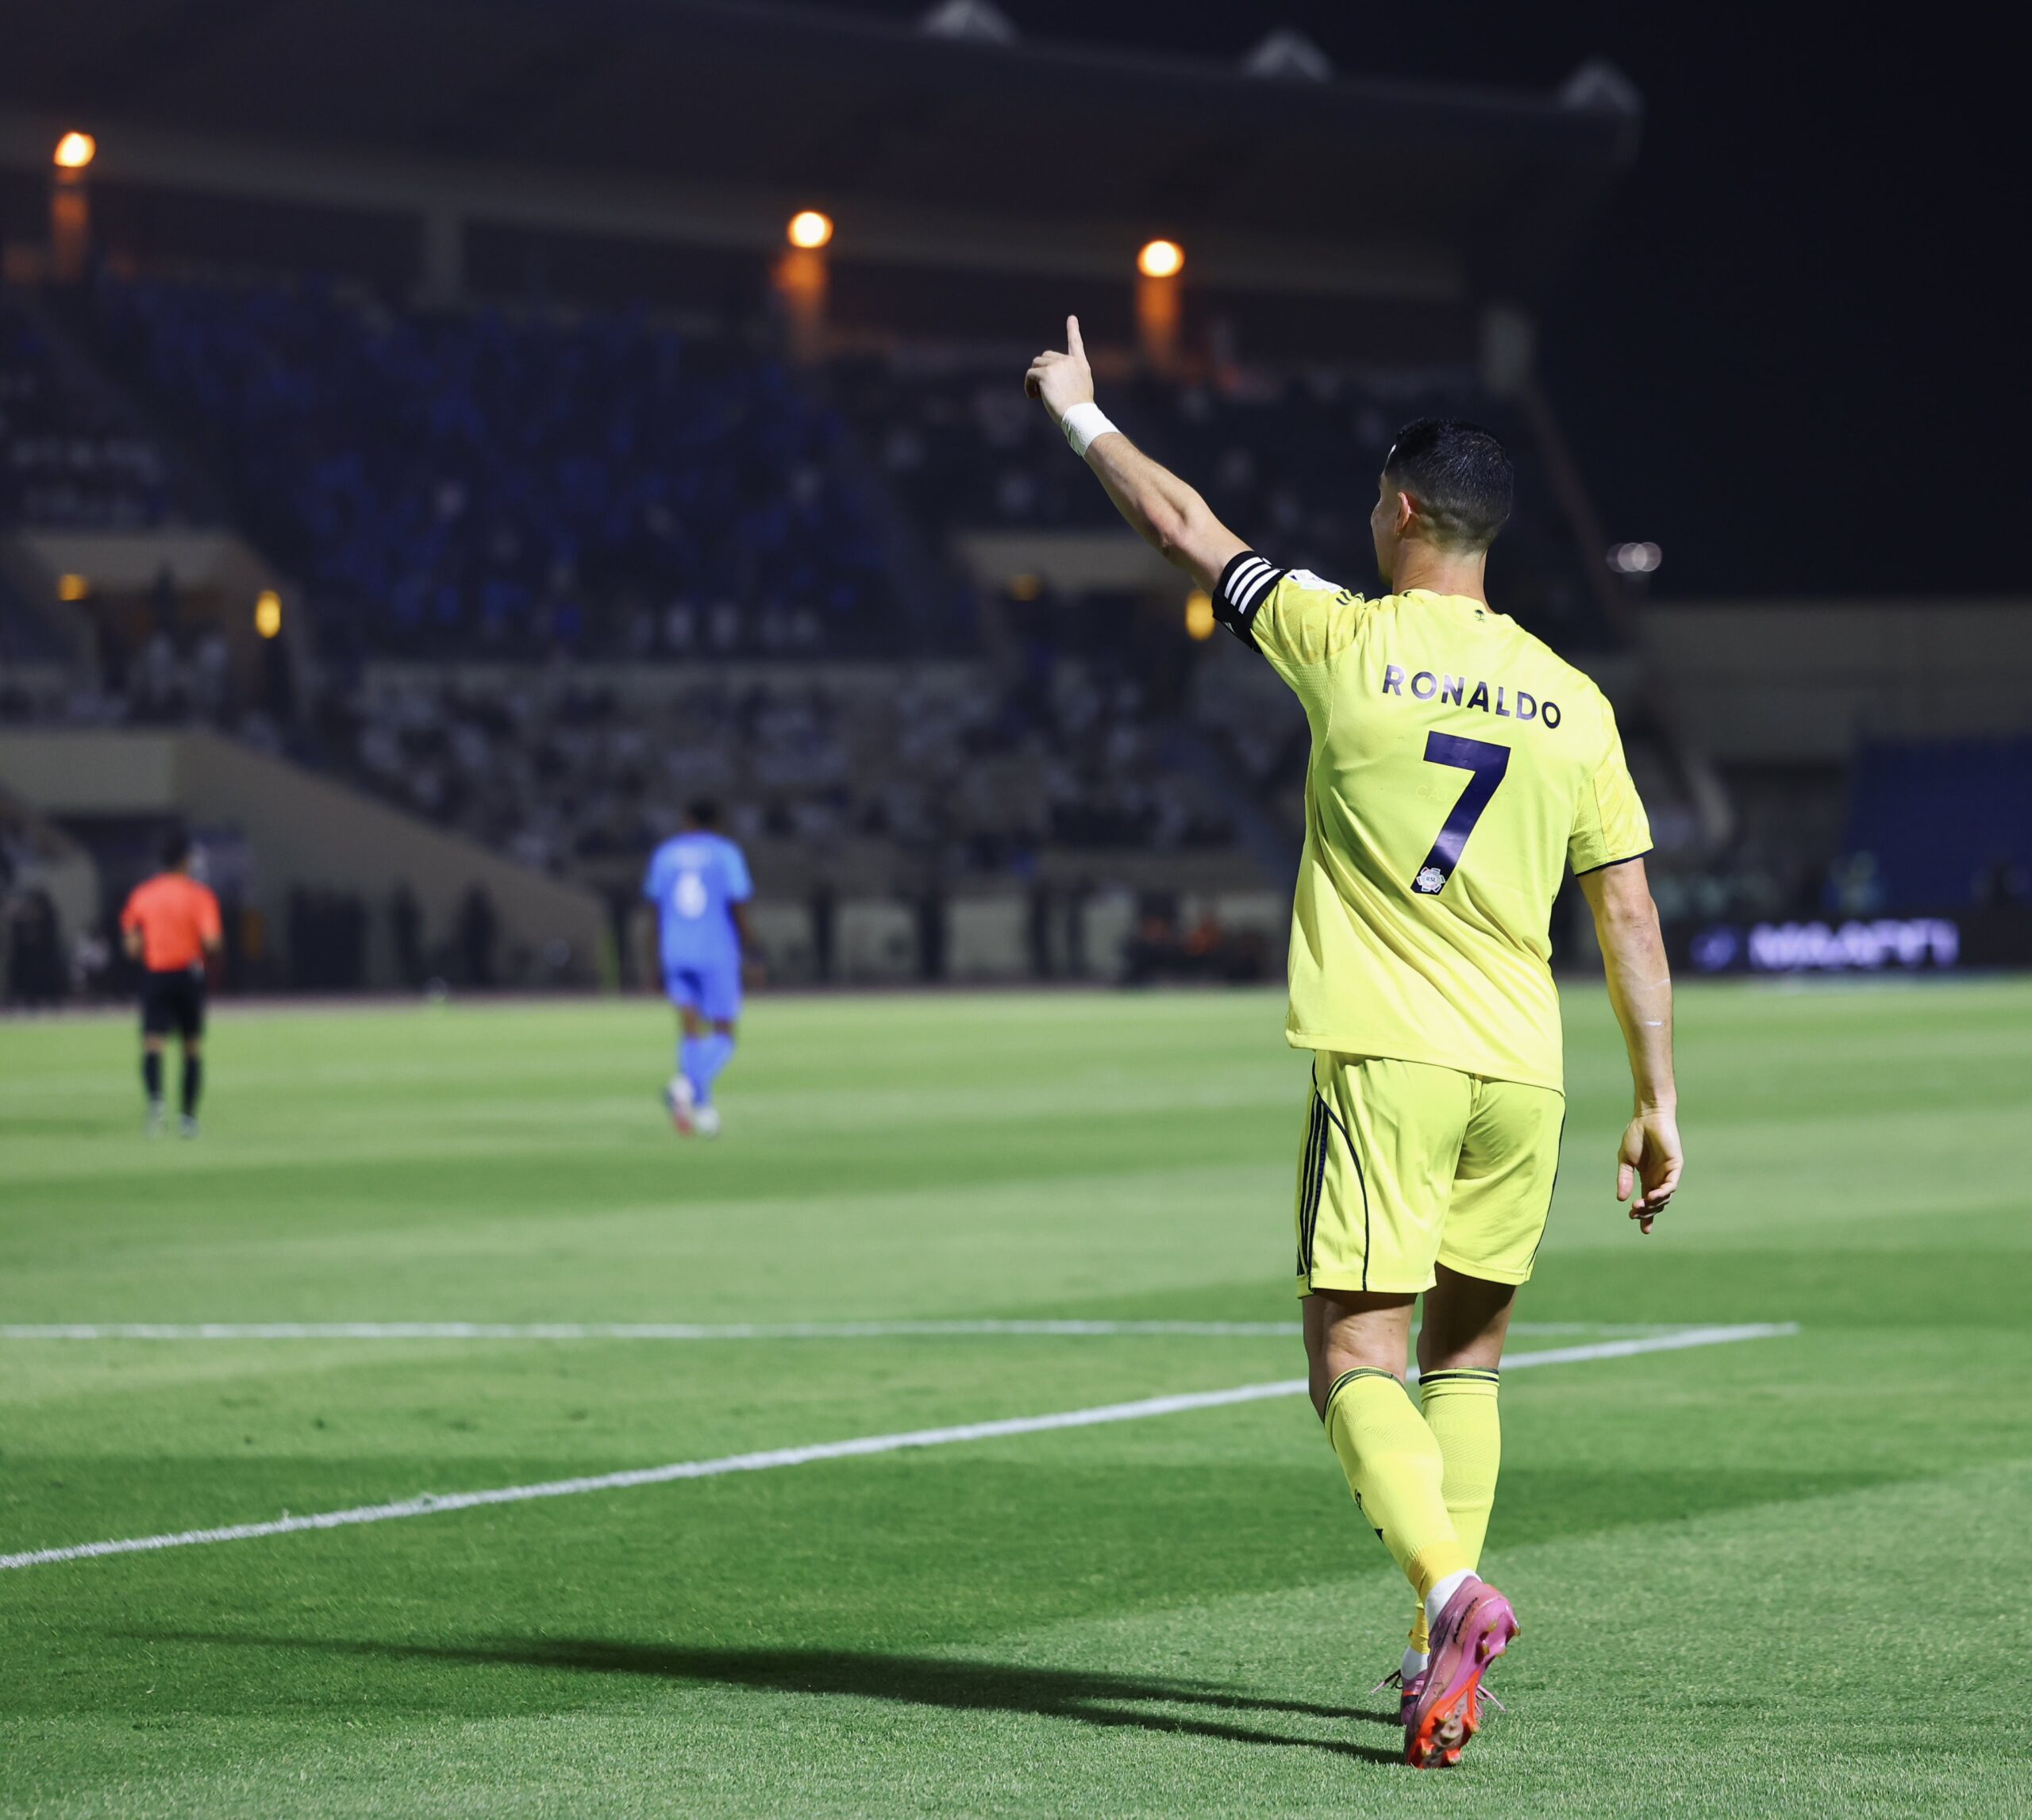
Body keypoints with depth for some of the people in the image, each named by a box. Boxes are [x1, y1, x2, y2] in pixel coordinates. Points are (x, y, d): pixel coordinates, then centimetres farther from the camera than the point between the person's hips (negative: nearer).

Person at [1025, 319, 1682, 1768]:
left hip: (1385, 1055, -4)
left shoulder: (1349, 640, -2)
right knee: (1466, 1357, 17)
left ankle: (1454, 1590, -27)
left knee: (1358, 1357, -4)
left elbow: (1187, 531, 11)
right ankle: (1446, 1646, 10)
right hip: (1524, 1071, 4)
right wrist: (1659, 1105, 12)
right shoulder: (1572, 701, 7)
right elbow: (1630, 913, 7)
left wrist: (1084, 418, 27)